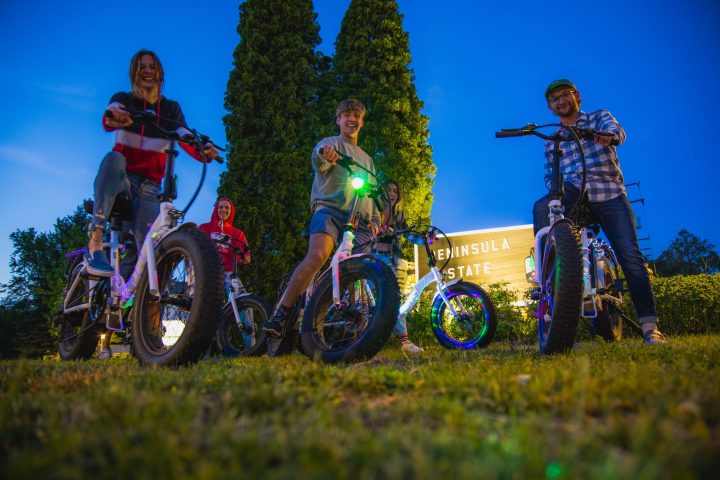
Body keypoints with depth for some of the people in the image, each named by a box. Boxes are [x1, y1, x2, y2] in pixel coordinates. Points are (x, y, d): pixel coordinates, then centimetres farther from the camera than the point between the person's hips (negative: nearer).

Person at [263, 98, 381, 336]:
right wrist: (324, 155, -36)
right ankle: (279, 316, -28)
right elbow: (319, 162, -10)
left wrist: (374, 220, 13)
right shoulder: (331, 143, 13)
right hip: (330, 208, -6)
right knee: (317, 255, -30)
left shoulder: (367, 159, 31)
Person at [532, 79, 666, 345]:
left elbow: (618, 131, -7)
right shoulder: (551, 141, 24)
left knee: (630, 256, -12)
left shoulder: (600, 117, 15)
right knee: (541, 207, -32)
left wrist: (609, 134, -33)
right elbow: (549, 175, 19)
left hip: (609, 193, -1)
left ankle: (649, 325, -6)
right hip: (573, 193, 2)